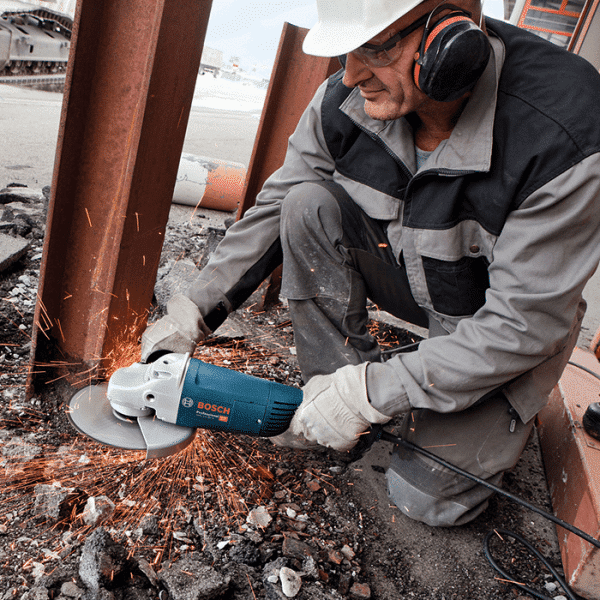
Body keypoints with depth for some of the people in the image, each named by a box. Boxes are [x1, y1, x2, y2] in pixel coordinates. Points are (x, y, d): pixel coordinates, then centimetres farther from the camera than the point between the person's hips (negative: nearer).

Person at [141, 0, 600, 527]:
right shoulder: (347, 99, -19)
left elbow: (525, 323, -28)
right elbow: (275, 208, -6)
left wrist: (372, 394, -29)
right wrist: (194, 311, -12)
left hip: (503, 317, -3)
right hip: (411, 276, 4)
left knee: (427, 495, -12)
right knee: (308, 205, -21)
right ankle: (338, 378, -6)